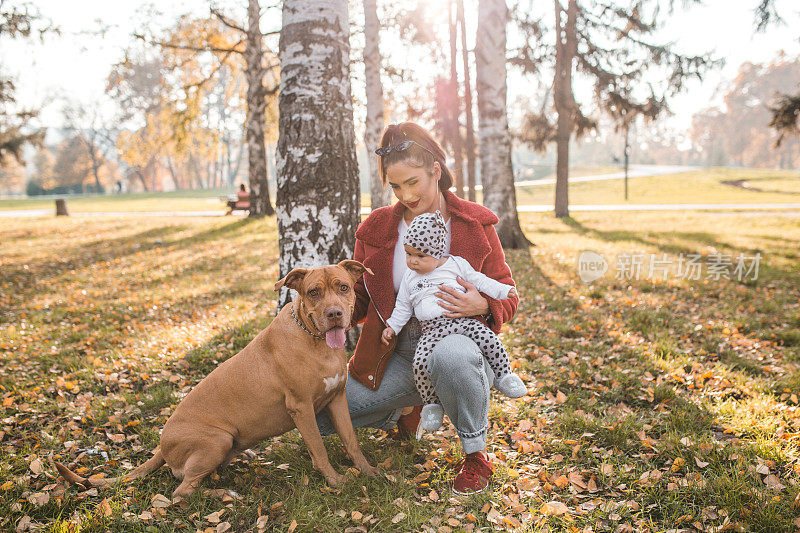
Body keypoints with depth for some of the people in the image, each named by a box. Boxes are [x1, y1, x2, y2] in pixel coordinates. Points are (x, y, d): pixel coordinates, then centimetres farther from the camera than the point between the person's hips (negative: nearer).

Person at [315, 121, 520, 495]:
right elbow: (359, 299, 10)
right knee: (319, 414, -8)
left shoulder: (475, 224, -3)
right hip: (398, 358, 4)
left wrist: (482, 306, -22)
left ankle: (475, 454, -13)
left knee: (451, 355, -42)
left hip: (460, 341, -3)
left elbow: (507, 296, 1)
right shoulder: (376, 229, 3)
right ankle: (404, 411, 22)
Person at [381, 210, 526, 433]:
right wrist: (392, 326, 14)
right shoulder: (409, 279, 15)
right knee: (421, 362, -24)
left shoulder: (456, 264, 8)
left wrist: (504, 290, 4)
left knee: (490, 340, -24)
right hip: (431, 330, 1)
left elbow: (477, 280, 12)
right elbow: (403, 306, 23)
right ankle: (432, 403, -5)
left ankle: (503, 376, 1)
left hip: (462, 320, -1)